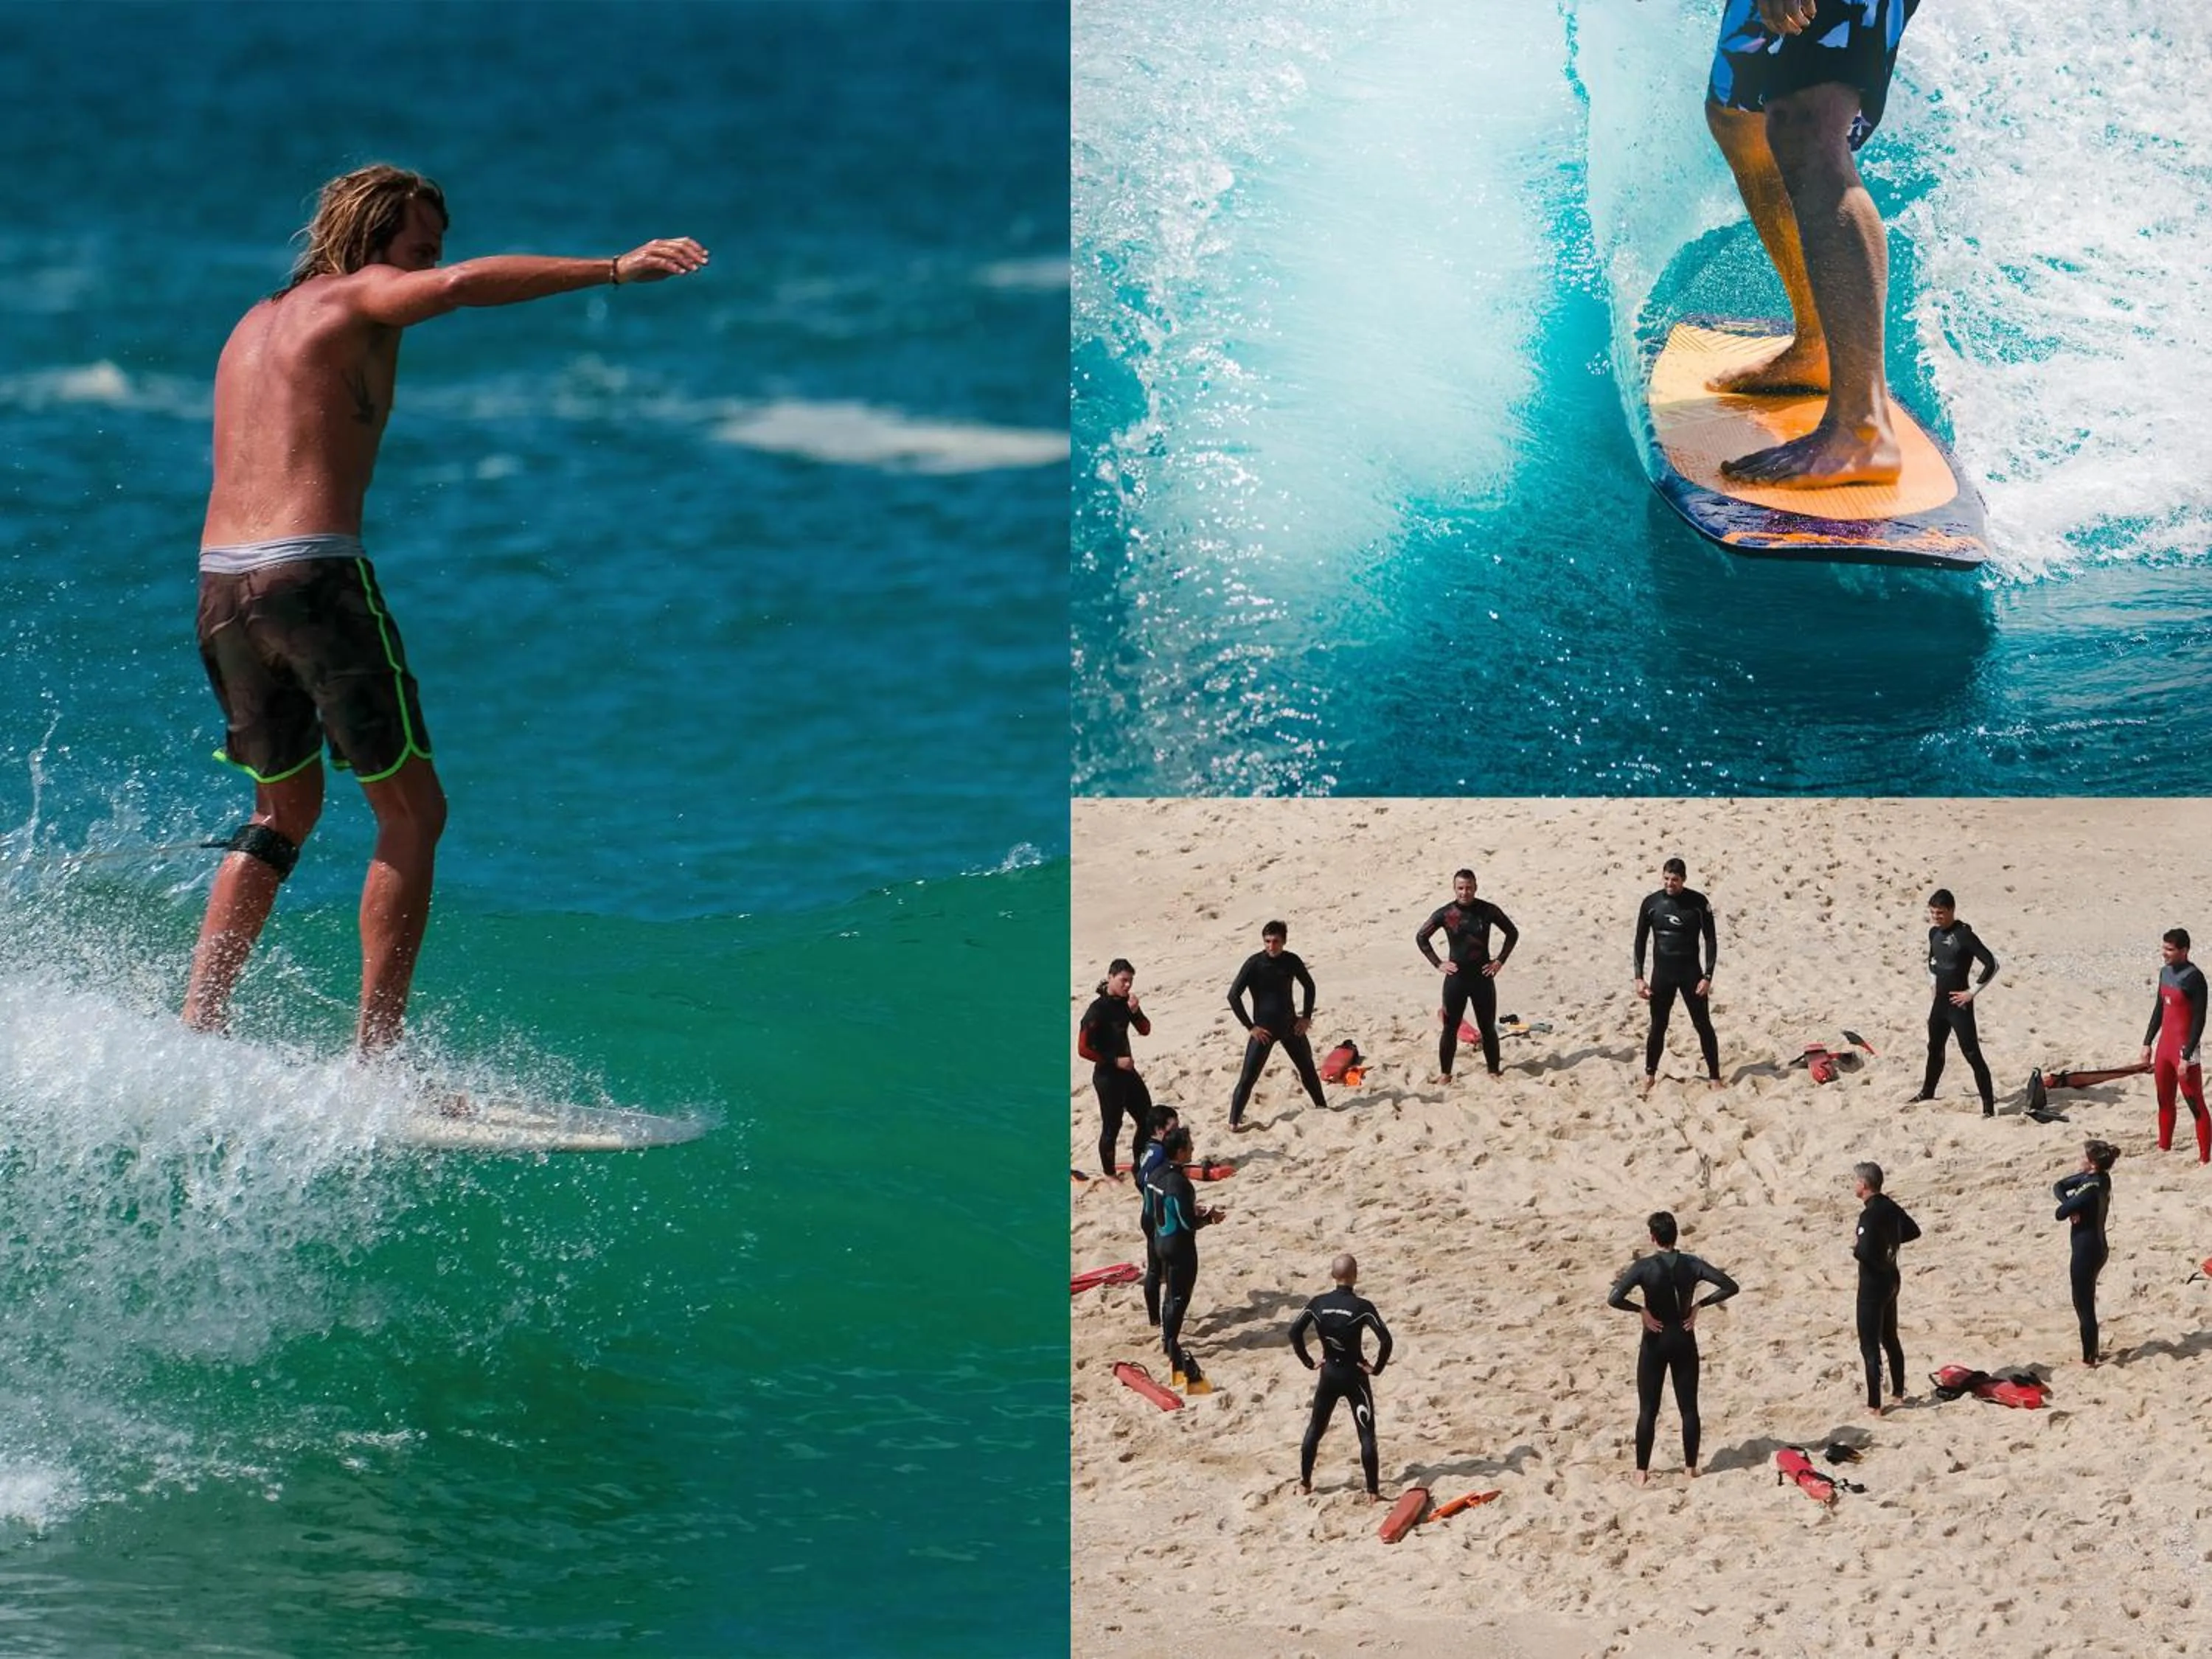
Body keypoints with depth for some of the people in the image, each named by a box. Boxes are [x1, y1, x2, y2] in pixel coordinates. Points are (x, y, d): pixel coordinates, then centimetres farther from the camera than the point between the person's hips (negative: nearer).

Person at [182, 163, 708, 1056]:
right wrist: (613, 270, -24)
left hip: (219, 580, 8)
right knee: (412, 811, 1)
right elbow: (465, 284, -19)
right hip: (312, 573, -8)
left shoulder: (255, 324, 24)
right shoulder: (357, 297, 0)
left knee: (285, 810, 24)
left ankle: (196, 1020, 18)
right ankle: (376, 1049, -5)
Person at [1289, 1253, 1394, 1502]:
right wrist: (1377, 1368, -10)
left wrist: (1308, 1361, 3)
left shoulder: (1318, 1303, -6)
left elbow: (1295, 1332, -8)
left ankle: (1305, 1482, 25)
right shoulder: (1362, 1307, -16)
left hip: (1328, 1373, 3)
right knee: (1367, 1434, 2)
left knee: (1315, 1429, 19)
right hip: (1354, 1376, -3)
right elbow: (1385, 1339, -24)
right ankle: (1372, 1491, -1)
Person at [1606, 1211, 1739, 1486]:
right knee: (1689, 1408, 11)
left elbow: (1614, 1300, -26)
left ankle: (1642, 1471, 6)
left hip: (1655, 1342, -2)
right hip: (1684, 1341, 2)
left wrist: (1641, 1310, -12)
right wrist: (1699, 1305, -4)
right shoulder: (1692, 1265, -6)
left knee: (1648, 1410, 5)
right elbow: (1730, 1287, -8)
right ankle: (1691, 1466, 15)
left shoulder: (1644, 1267, -14)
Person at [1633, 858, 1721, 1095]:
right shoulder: (1651, 904, -2)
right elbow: (1640, 941, 5)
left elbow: (1711, 940, -4)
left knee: (1703, 1025, 0)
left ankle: (1715, 1078, 7)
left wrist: (1707, 977, -10)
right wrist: (1639, 977, -1)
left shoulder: (1698, 903, -8)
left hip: (1691, 972, -1)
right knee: (1658, 1026, 6)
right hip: (1662, 973, 1)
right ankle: (1649, 1077, 19)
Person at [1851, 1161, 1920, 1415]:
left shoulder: (1870, 1215, -24)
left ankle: (1874, 1405, -4)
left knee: (1870, 1346, -4)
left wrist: (1855, 1246, -10)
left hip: (1873, 1283, -9)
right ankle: (1898, 1391, 36)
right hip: (1891, 1277, 9)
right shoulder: (1890, 1207, 3)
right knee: (1891, 1339, 23)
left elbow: (1865, 1253, -31)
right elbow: (1913, 1231, 17)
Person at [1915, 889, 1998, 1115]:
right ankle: (1927, 1092, 43)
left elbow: (1991, 964, -23)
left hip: (1958, 1004, -8)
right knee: (1935, 1048, 23)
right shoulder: (1935, 933, 5)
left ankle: (1989, 1105, -10)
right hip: (1940, 1001, 8)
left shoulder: (1963, 935, -19)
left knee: (1972, 1054, -10)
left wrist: (1972, 992, -19)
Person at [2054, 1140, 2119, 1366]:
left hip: (2086, 1251, -9)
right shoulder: (2101, 1178, 1)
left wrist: (2068, 1207, 0)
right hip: (2097, 1246, 9)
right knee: (2086, 1301, 22)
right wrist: (2071, 1206, -13)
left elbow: (2060, 1214, -22)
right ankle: (2092, 1351, 34)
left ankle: (2088, 1358, 11)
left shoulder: (2092, 1189, -26)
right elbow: (2059, 1187, 7)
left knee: (2084, 1305, 2)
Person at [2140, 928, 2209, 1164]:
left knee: (2196, 1106, -4)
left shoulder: (2193, 978, -16)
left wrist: (2186, 1057, -19)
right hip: (2165, 1045, 8)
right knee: (2165, 1102, 18)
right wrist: (2147, 1043, 17)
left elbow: (2199, 1020, -17)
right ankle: (2164, 1148, 30)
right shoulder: (2166, 972, 8)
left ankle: (2205, 1158, -1)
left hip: (2184, 1047, -8)